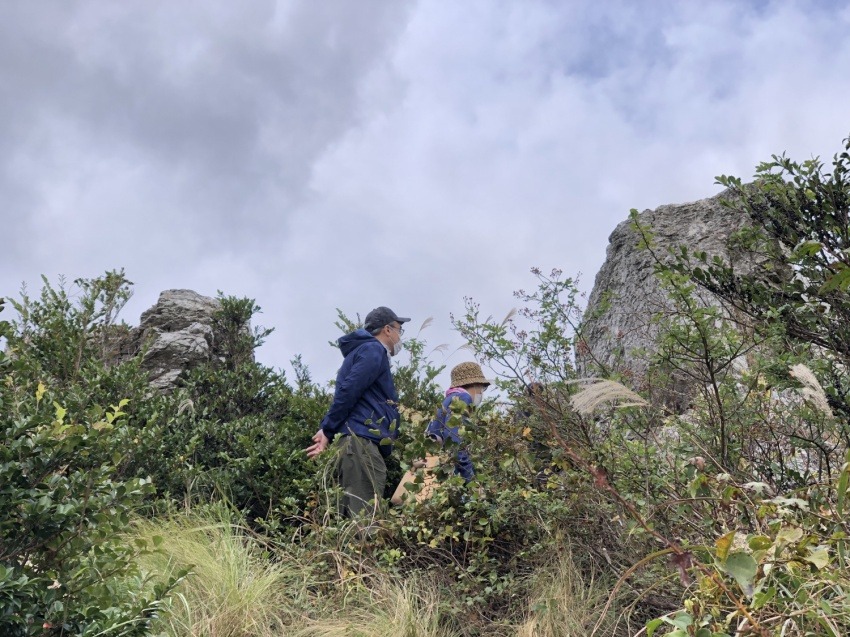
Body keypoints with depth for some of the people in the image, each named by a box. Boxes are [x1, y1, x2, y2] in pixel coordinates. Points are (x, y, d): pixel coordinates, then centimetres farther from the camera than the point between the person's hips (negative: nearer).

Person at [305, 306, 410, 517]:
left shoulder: (362, 352, 29)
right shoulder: (373, 350, -2)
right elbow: (348, 391, -14)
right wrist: (327, 431, -10)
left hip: (357, 443, 10)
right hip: (362, 442, -10)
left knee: (353, 518, 7)